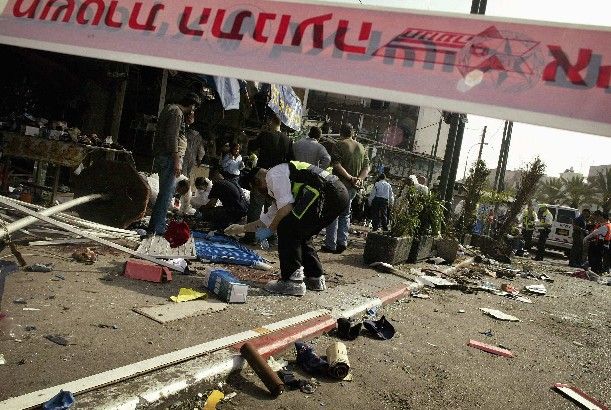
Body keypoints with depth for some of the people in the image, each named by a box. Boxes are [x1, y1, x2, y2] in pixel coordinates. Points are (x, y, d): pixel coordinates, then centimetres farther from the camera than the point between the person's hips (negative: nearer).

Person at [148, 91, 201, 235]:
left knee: (165, 193, 16)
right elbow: (172, 137, -20)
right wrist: (177, 160, -21)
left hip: (162, 157, 11)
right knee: (166, 194, -9)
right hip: (169, 158, -11)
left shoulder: (170, 108, 22)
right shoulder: (177, 112, -10)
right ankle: (157, 229, -8)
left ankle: (154, 227, 22)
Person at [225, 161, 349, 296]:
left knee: (287, 229, -6)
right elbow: (267, 219, 39)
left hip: (327, 192, -10)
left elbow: (286, 207, -11)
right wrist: (243, 228, 49)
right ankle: (315, 278, 23)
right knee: (300, 233, 19)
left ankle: (292, 282, -4)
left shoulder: (273, 175, 1)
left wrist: (270, 229, 1)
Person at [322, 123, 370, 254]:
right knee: (345, 214, 16)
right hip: (353, 188, 5)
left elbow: (336, 164, -18)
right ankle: (342, 242, 8)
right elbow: (367, 167, 8)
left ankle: (330, 245, 2)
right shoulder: (361, 147, 11)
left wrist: (349, 177, -17)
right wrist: (359, 178, -6)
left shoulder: (340, 144, -7)